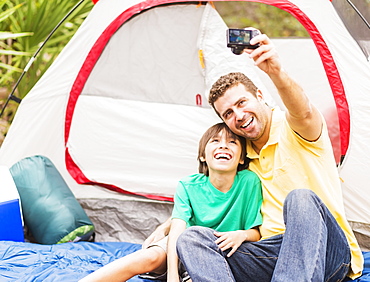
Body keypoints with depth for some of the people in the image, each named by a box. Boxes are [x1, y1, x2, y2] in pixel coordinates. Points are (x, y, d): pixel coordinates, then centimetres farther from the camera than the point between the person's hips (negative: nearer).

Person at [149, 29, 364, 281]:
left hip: (329, 251, -5)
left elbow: (302, 111, -28)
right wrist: (171, 224, 20)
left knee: (300, 198, -38)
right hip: (273, 254, 6)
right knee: (191, 238, -17)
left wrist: (277, 73, -49)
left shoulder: (293, 129, -2)